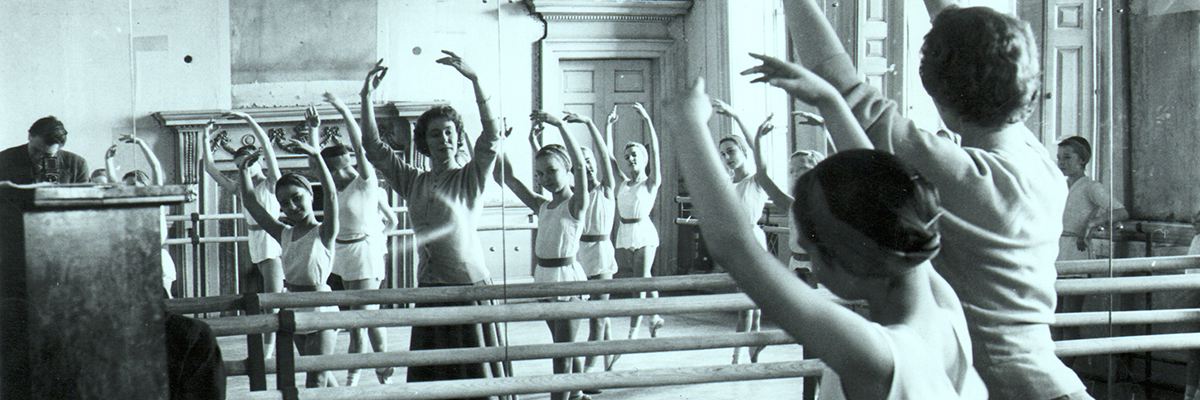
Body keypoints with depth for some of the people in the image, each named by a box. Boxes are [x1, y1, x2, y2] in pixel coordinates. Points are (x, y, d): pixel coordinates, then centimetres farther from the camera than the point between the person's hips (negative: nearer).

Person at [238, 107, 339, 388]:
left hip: (321, 310, -7)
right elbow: (253, 206, 9)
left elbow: (331, 195, -26)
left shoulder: (323, 233, -10)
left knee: (316, 381, -9)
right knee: (323, 377, 18)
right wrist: (244, 173, 0)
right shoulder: (285, 235, 7)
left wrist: (315, 155, -36)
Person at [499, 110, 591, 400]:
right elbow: (510, 179, 11)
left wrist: (560, 125, -31)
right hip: (545, 278, 7)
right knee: (565, 347, 19)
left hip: (567, 277, -7)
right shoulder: (542, 206, 10)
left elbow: (579, 163, -24)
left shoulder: (576, 205, -9)